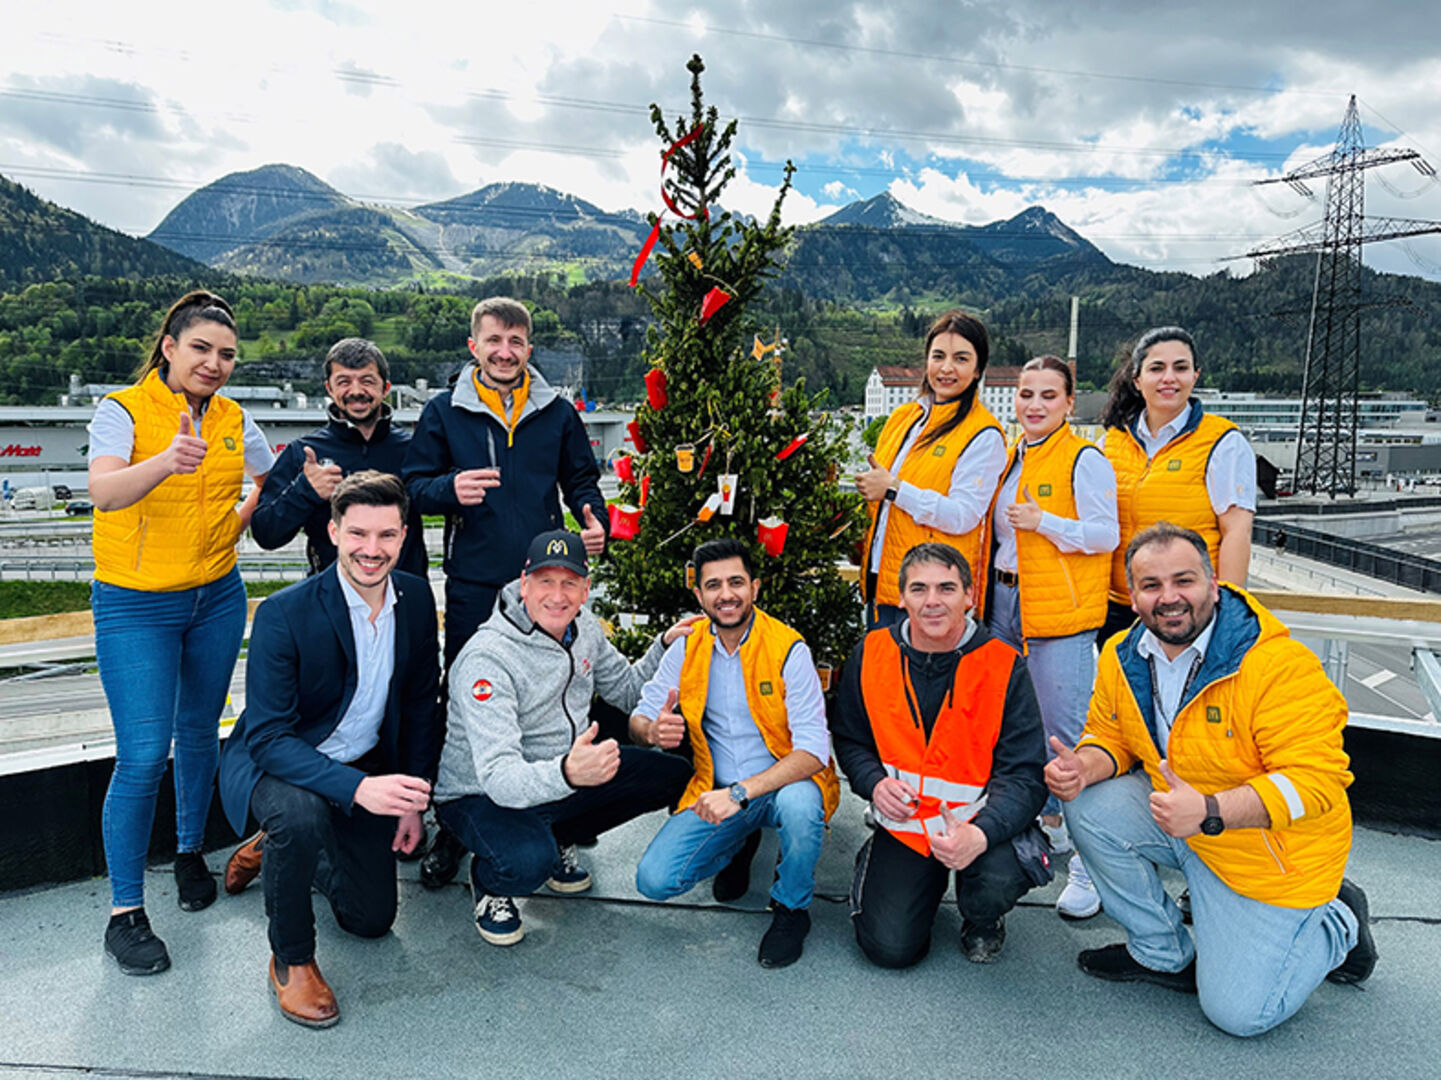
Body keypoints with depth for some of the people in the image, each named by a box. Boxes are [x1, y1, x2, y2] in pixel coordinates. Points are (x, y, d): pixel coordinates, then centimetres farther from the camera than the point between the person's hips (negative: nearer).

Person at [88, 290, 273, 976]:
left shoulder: (234, 420, 2)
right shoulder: (122, 410, -12)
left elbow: (272, 483, 20)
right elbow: (104, 492, -30)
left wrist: (234, 526, 4)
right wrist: (167, 462, -48)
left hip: (217, 598, 5)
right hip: (134, 605, -4)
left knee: (198, 732, 15)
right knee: (144, 755, -8)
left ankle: (190, 851, 37)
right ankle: (124, 913, 7)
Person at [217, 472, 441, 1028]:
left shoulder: (417, 597, -11)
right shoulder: (285, 613, -26)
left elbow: (421, 705, 1)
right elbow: (268, 736, -29)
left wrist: (413, 800, -1)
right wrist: (357, 788, -43)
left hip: (367, 767, 5)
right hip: (276, 761, -5)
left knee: (372, 918, 9)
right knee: (301, 815, -39)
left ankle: (273, 849, 37)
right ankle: (291, 959, -11)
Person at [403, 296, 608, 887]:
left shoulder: (557, 413, 8)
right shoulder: (444, 412, 4)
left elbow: (581, 480, 15)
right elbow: (413, 484, 4)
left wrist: (594, 521, -6)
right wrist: (450, 489, -18)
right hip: (473, 583, -1)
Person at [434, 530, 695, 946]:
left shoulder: (583, 626, -5)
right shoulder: (486, 659, -29)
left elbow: (625, 691, 13)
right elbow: (498, 778, -36)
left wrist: (665, 645, -5)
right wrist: (567, 774, -55)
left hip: (566, 773, 7)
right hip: (481, 796, -7)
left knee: (673, 777, -5)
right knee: (528, 863, -37)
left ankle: (558, 838, 13)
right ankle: (487, 881, 3)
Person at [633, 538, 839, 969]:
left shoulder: (788, 649, -14)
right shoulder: (686, 648, -1)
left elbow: (813, 749, -21)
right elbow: (639, 717, 3)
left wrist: (740, 793, -33)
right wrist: (653, 730, -23)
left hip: (783, 784, -3)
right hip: (717, 793, 4)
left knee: (799, 803, -38)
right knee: (654, 880, -14)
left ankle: (792, 909, -6)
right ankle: (738, 844, 18)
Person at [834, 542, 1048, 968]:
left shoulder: (1004, 666, -12)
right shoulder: (871, 654, -5)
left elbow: (1025, 774, -14)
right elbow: (849, 740, 9)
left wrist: (980, 833, -32)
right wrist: (875, 783, -13)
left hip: (979, 820, -1)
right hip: (903, 822, 1)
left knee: (1000, 880, -33)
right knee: (890, 947, -10)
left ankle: (982, 921, 7)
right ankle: (878, 864, 24)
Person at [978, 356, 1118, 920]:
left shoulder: (1086, 460, -8)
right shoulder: (1007, 455, 14)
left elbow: (1105, 535, -11)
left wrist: (1044, 522, -18)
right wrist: (982, 582, 17)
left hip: (1062, 612, -8)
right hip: (1004, 603, 8)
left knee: (1064, 731, -9)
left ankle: (1088, 857, 1)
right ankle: (1047, 820, 33)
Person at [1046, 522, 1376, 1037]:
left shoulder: (1281, 665, -27)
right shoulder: (1121, 657, -7)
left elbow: (1315, 781, -28)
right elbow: (1109, 734, 7)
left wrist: (1208, 812, -39)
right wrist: (1086, 766, -18)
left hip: (1270, 849, -6)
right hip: (1176, 821, 6)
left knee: (1239, 1012, -4)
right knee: (1090, 810, -17)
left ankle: (1339, 924, 24)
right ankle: (1164, 954, 5)